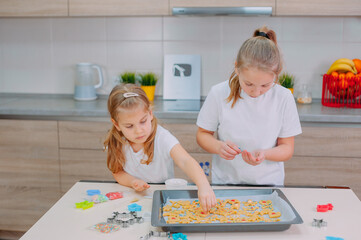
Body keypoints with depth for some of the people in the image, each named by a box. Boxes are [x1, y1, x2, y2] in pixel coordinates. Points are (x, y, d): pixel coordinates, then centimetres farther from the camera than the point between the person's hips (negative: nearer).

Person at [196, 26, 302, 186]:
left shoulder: (284, 98, -8)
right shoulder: (219, 94, -8)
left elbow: (287, 148, 0)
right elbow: (203, 134, 3)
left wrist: (264, 154, -21)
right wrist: (219, 146, -18)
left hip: (268, 184, 0)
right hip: (224, 182, 1)